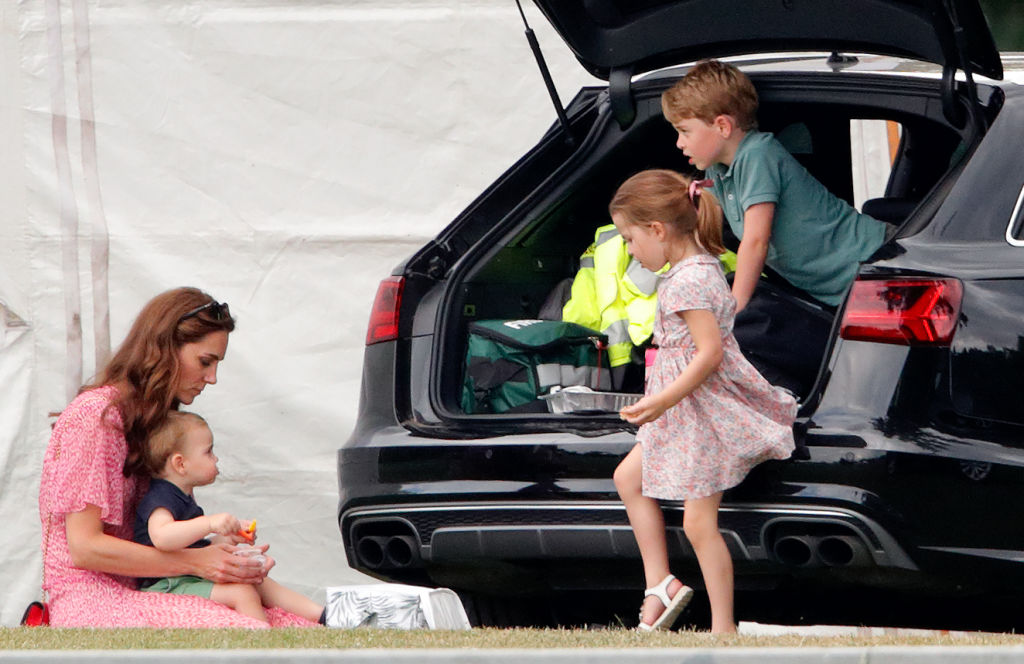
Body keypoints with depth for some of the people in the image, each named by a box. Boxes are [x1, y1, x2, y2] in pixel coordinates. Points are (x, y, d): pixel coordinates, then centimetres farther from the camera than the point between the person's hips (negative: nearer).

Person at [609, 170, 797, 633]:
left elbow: (709, 352, -27)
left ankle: (723, 628, -1)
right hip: (685, 416, 11)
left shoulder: (685, 282, -22)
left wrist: (663, 401, -26)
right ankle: (660, 584, 16)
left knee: (698, 522, -7)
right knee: (629, 478, 18)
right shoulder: (704, 266, 8)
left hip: (705, 410, -11)